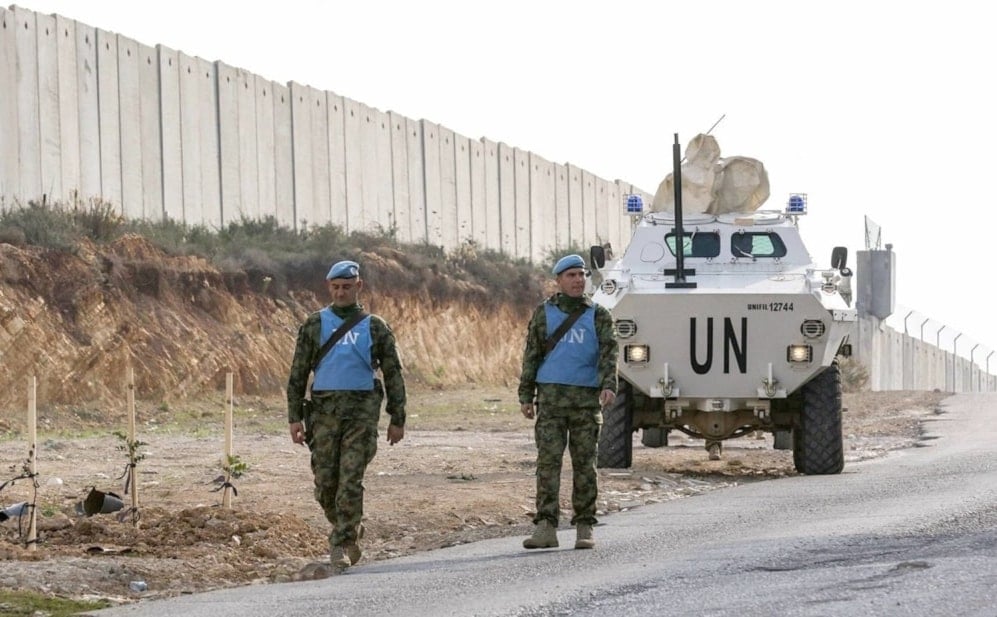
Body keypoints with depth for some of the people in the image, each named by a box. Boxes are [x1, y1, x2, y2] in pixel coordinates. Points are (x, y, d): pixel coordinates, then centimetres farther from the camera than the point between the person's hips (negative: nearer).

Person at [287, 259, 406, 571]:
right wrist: (295, 417, 0)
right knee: (325, 481, 1)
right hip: (324, 409, 2)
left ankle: (342, 545, -7)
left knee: (350, 480, -10)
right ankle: (350, 528, 25)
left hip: (362, 411, -2)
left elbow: (393, 374, 10)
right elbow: (298, 373, 7)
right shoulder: (314, 325, 8)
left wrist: (397, 419, 6)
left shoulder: (374, 328, 7)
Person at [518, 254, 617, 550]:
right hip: (551, 397, 0)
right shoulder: (544, 313, 9)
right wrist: (525, 396, 3)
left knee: (584, 463, 2)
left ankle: (584, 528, 7)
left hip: (586, 397, 0)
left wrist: (609, 385, -21)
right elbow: (531, 356, 9)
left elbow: (609, 352, -4)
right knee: (548, 460, -8)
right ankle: (546, 527, -12)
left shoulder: (598, 316, 7)